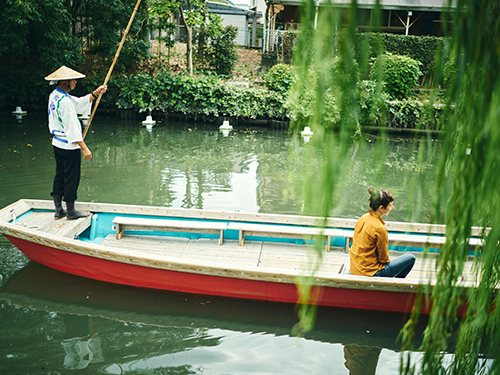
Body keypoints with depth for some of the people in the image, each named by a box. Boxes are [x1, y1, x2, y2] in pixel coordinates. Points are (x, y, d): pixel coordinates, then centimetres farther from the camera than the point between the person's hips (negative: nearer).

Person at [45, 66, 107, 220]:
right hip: (69, 146, -10)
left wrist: (95, 93, 9)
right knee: (72, 177, 2)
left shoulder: (54, 95, 9)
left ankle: (58, 210, 23)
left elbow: (80, 103, 18)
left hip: (57, 143, 10)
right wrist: (84, 148, -22)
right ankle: (71, 211, 13)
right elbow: (71, 128, -24)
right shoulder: (64, 101, -22)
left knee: (60, 176, 15)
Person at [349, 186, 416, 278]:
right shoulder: (380, 229, -23)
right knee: (410, 258, 3)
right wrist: (387, 261, 10)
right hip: (370, 272, -9)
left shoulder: (362, 218, 0)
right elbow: (384, 258, -13)